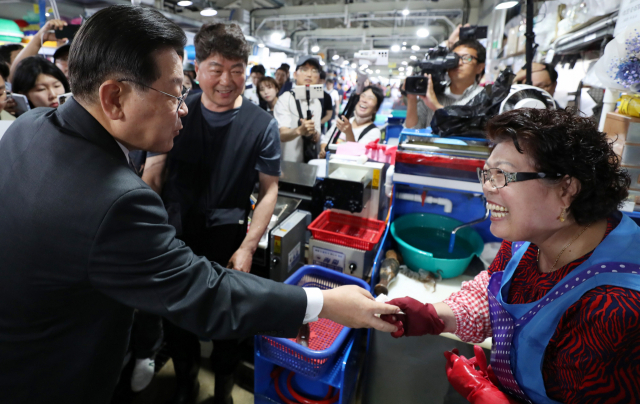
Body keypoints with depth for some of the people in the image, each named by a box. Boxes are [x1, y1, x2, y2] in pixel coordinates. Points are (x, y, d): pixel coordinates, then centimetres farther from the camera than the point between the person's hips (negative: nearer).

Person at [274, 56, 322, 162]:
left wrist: (314, 135, -11)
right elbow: (282, 135, -23)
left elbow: (316, 138, 11)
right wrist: (299, 130, -41)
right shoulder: (285, 98, -9)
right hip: (287, 162, -5)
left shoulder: (317, 103, 9)